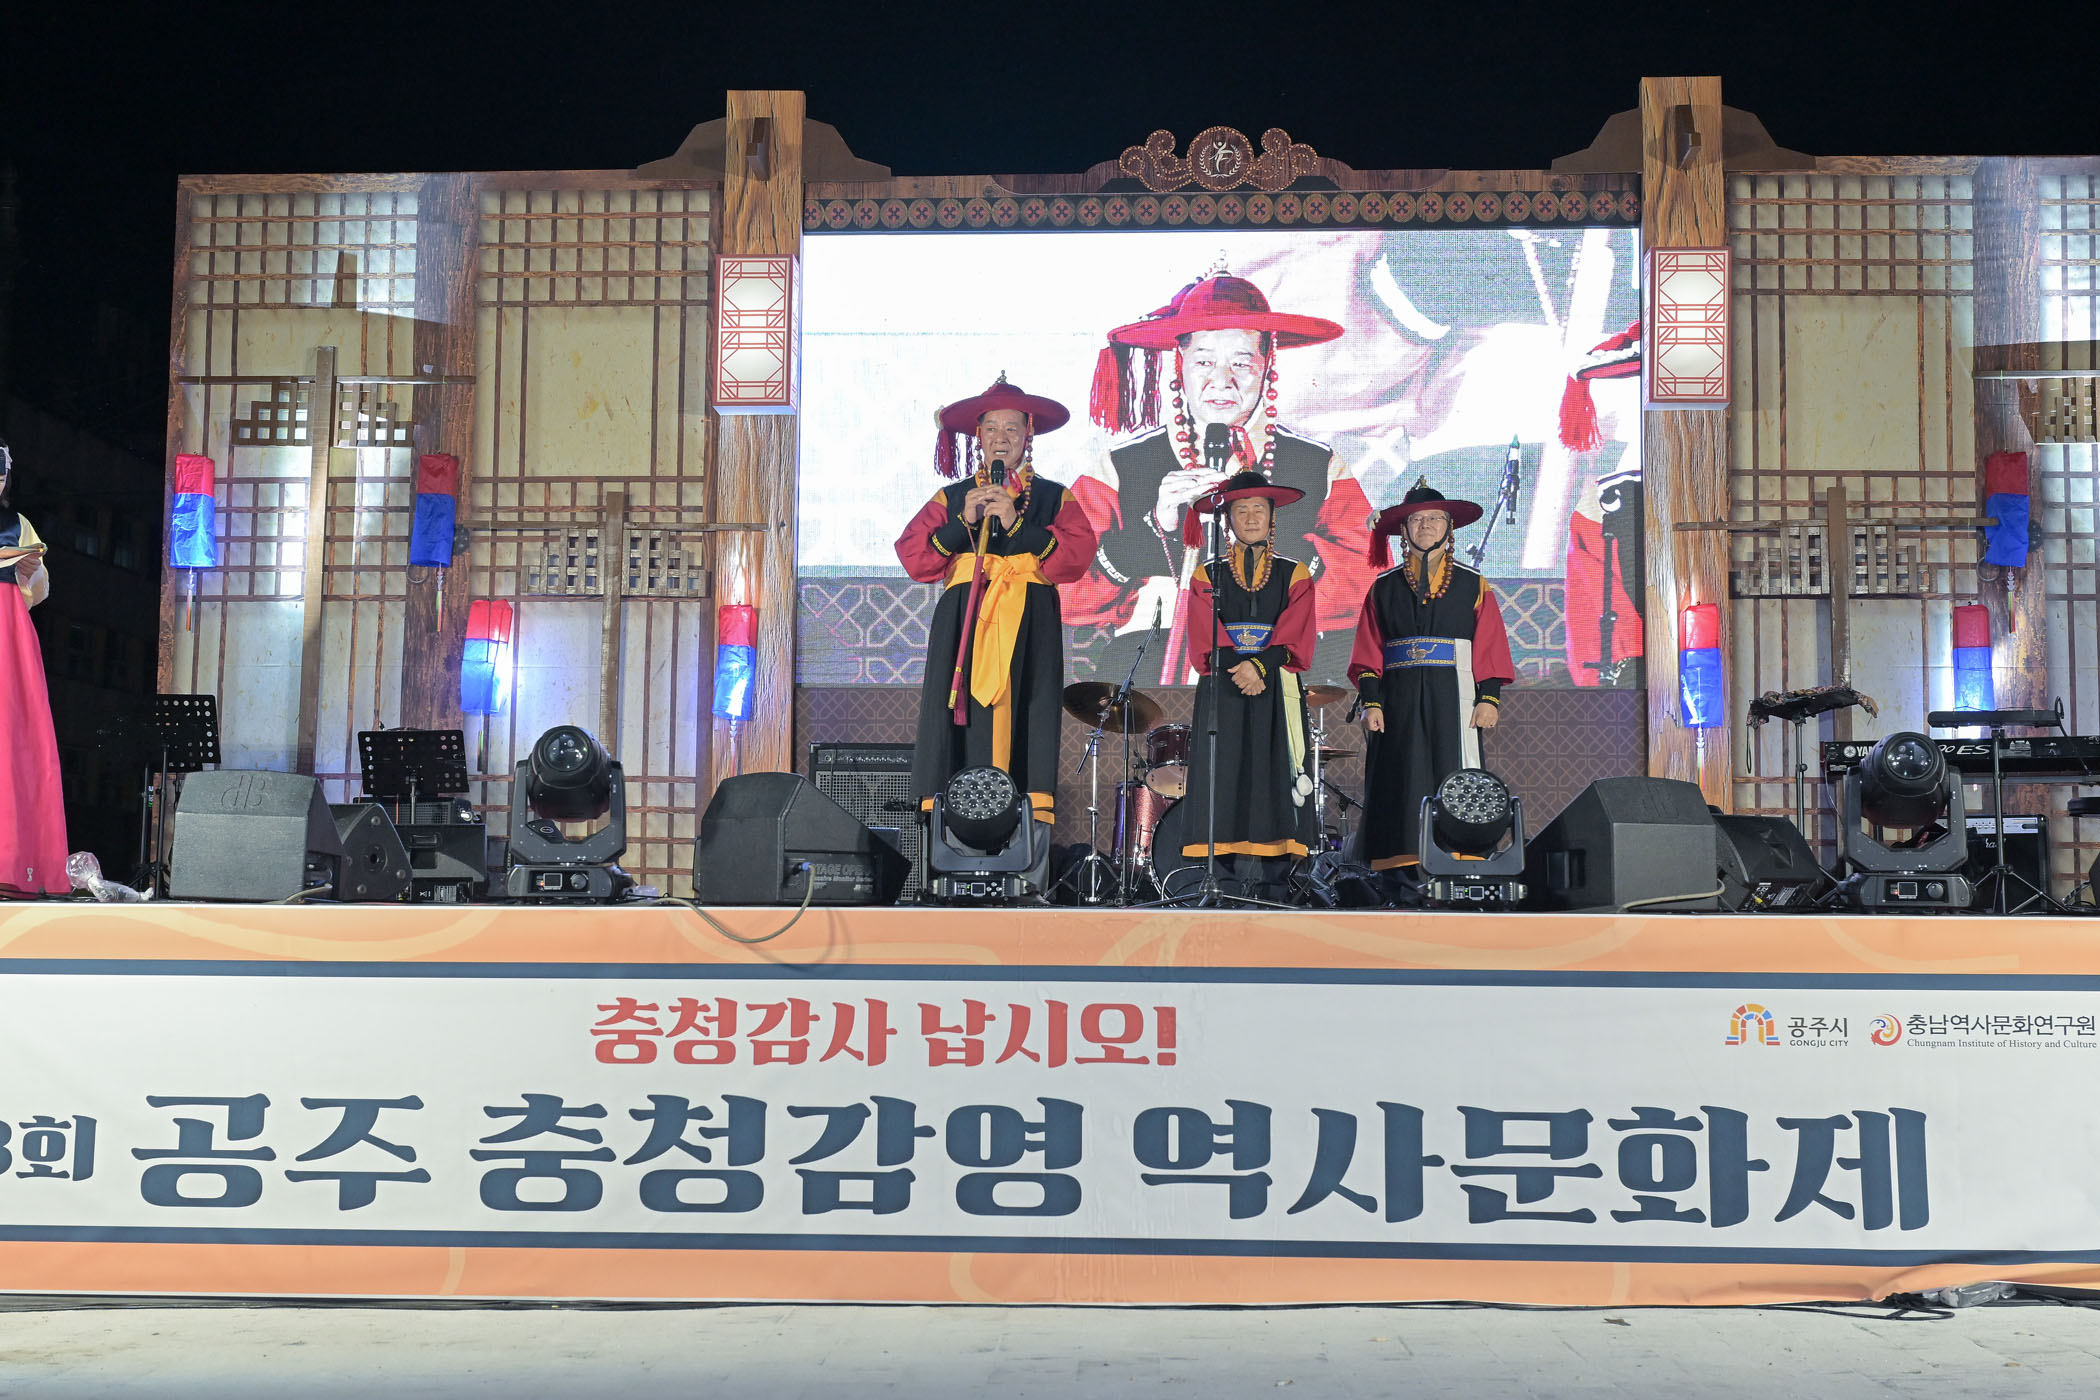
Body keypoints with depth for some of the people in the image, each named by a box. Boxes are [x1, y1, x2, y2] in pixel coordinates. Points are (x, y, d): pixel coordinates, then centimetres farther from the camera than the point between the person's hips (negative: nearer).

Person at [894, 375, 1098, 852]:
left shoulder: (1053, 498, 15)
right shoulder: (953, 497, 18)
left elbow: (1077, 553, -3)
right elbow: (914, 557, 6)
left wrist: (1016, 524, -10)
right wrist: (964, 521, -5)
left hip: (1029, 626, -1)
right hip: (964, 620, 1)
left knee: (1024, 714, -10)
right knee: (962, 711, -10)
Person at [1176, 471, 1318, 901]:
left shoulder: (1295, 575, 13)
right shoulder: (1207, 576, 13)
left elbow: (1295, 635, -1)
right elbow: (1206, 636, -1)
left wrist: (1260, 666, -18)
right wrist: (1239, 669, -18)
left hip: (1278, 693, 0)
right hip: (1222, 691, 0)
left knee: (1275, 782, -7)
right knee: (1227, 780, -9)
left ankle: (1273, 890, -9)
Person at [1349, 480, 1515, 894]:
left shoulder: (1472, 586, 10)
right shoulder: (1384, 588, 12)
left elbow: (1490, 646, 5)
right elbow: (1369, 651, 6)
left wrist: (1489, 698, -6)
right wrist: (1371, 700, -5)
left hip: (1453, 700, -1)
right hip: (1399, 701, 1)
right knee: (1402, 782, -4)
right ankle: (1406, 877, -3)